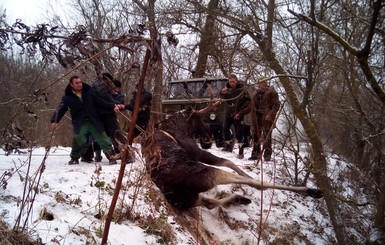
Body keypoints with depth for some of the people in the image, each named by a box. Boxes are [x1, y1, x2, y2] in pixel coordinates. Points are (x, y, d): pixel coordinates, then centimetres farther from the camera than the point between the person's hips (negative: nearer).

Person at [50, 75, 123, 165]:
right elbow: (60, 110, -6)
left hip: (94, 121, 2)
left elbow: (101, 102, 5)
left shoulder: (89, 91, 6)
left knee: (103, 139, -2)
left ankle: (112, 156, 5)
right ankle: (74, 158, 10)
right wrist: (54, 121, -22)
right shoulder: (67, 97, 1)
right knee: (79, 140, -13)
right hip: (79, 124, -1)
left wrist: (112, 106, -7)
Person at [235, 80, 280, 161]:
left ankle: (267, 155, 0)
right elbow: (251, 106, 23)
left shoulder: (271, 92, -2)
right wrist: (240, 114, 20)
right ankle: (255, 154, 14)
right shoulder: (256, 93, 17)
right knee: (256, 136, 7)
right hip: (257, 117, 6)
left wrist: (271, 114, -22)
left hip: (266, 118, -6)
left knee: (266, 136, -6)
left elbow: (277, 104, -9)